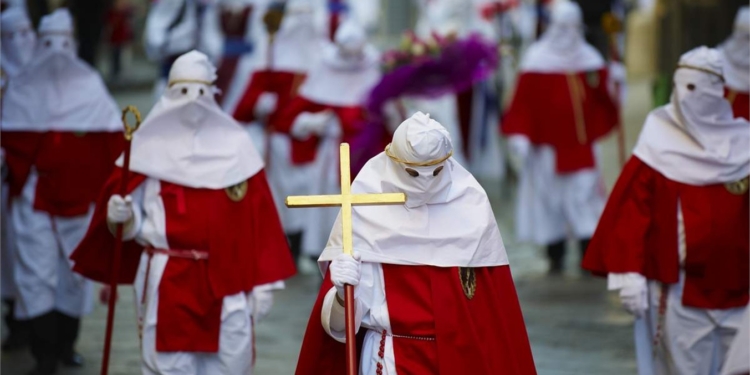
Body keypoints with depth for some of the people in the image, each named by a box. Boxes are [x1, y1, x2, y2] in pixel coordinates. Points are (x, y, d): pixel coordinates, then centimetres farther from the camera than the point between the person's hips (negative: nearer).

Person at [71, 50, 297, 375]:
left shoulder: (235, 146, 4)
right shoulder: (149, 147, 2)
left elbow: (258, 218, 2)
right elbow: (132, 222, 4)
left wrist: (264, 280, -2)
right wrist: (121, 215, -20)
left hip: (226, 284, 1)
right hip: (166, 284, -1)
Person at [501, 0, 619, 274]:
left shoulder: (589, 59, 8)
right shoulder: (537, 59, -3)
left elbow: (601, 101, 10)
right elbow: (523, 100, -7)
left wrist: (599, 84, -11)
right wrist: (519, 136, -14)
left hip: (580, 144, 2)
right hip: (548, 145, -2)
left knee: (585, 196, -5)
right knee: (549, 198, 3)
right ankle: (555, 258, 11)